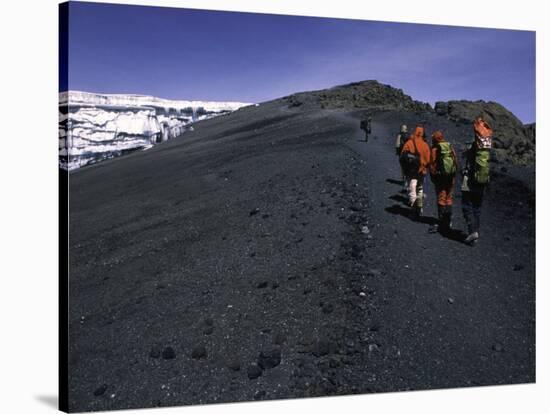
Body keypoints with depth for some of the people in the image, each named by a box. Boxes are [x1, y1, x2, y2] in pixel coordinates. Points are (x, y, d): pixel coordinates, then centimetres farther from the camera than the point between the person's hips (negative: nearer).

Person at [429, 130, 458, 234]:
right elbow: (456, 161, 11)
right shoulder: (450, 147, 9)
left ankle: (441, 223, -5)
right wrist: (453, 173, 17)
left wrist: (433, 176, -1)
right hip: (451, 177, 6)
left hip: (441, 176, -5)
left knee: (441, 199, -3)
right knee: (449, 198, 14)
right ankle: (449, 220, 21)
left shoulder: (435, 149, -8)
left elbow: (432, 164, -10)